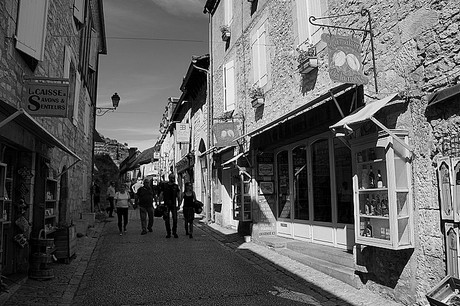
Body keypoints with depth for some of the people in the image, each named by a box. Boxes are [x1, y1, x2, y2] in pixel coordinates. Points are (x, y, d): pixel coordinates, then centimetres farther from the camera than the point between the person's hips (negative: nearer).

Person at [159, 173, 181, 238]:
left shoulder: (176, 186, 6)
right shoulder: (164, 185, 4)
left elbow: (178, 196, 8)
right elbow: (161, 195, 6)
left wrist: (179, 205, 2)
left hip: (174, 205, 0)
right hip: (166, 205, 0)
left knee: (175, 219, -4)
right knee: (167, 220, 2)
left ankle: (175, 232, 8)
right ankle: (168, 233, 12)